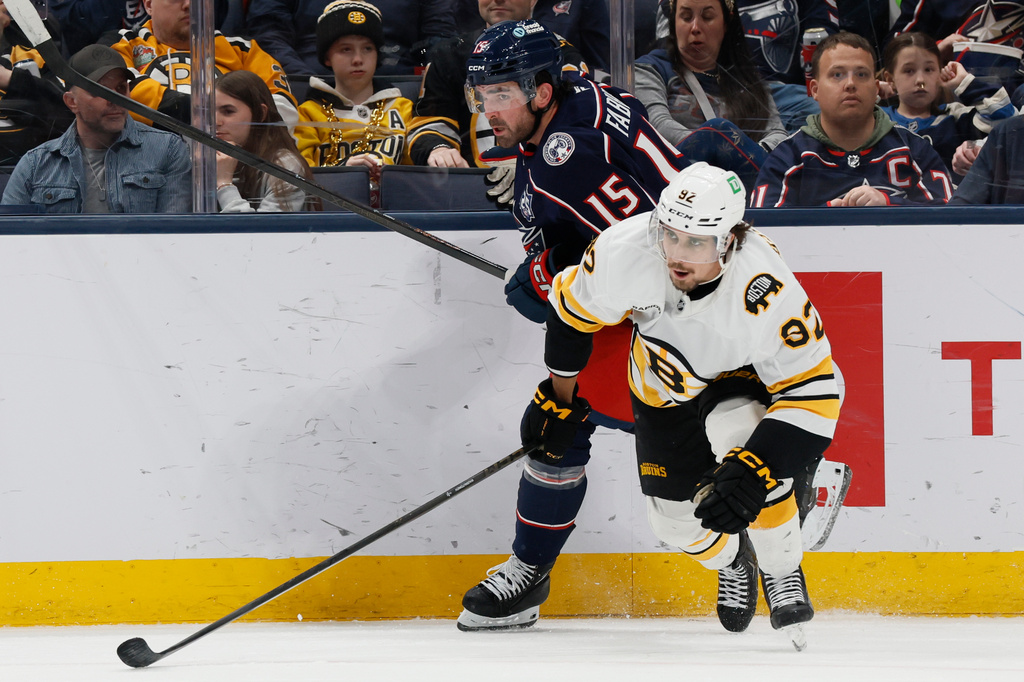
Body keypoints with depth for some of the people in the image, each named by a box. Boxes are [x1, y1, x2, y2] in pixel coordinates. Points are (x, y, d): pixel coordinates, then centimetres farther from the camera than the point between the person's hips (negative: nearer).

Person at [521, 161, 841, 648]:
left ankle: (783, 577, -12)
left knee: (739, 433, -36)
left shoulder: (767, 293, -40)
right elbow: (573, 308, -10)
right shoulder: (625, 251, -33)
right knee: (677, 520, 6)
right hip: (665, 385, 4)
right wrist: (558, 400, 0)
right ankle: (733, 558, 45)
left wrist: (751, 474, -45)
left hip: (743, 376, -4)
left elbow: (812, 397, -35)